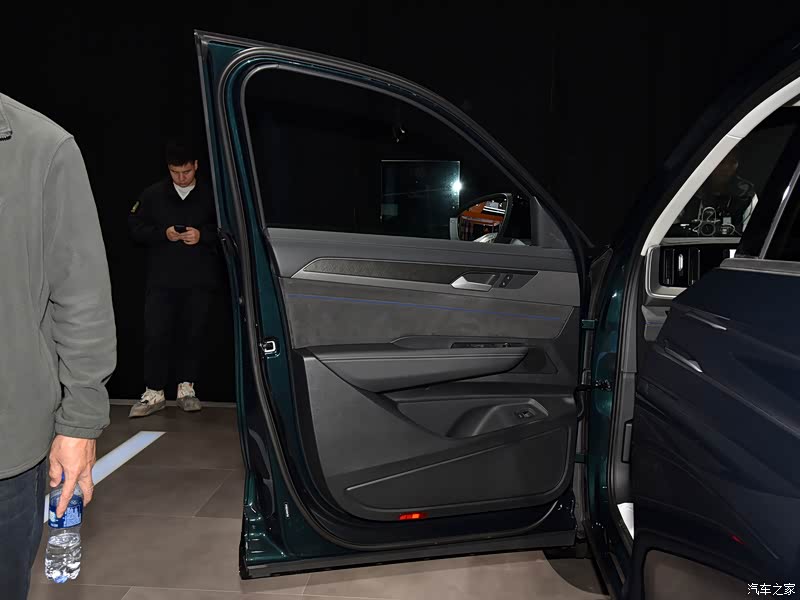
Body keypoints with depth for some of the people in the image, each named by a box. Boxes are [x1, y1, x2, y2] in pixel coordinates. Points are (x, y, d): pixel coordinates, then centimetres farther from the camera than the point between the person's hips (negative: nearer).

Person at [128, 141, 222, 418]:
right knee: (155, 334, -2)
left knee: (193, 334, 6)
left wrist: (202, 235, -15)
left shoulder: (211, 195, 1)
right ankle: (154, 392, 8)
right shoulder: (153, 195, 5)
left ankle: (186, 388, 20)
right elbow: (135, 227, 6)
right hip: (161, 280, 1)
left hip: (200, 281, 0)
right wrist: (163, 234, -10)